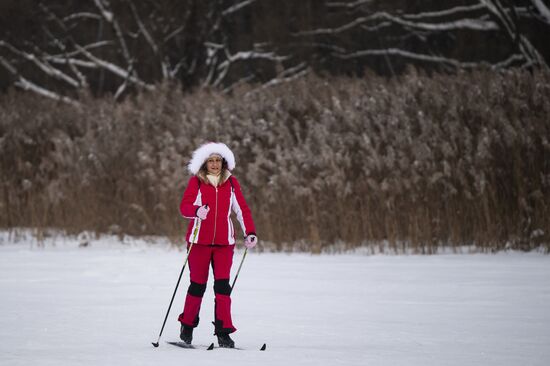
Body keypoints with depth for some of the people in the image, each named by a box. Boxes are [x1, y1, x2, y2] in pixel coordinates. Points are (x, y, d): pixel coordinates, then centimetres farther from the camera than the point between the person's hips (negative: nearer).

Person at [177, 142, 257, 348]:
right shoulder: (196, 182, 0)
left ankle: (223, 332, -7)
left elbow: (242, 209, 9)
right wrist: (197, 210, -29)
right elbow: (184, 206, -8)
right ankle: (187, 326, 23)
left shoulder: (231, 183, 7)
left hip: (224, 241, 1)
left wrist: (250, 232, -1)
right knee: (198, 285, 4)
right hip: (199, 240, -1)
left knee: (222, 284, -7)